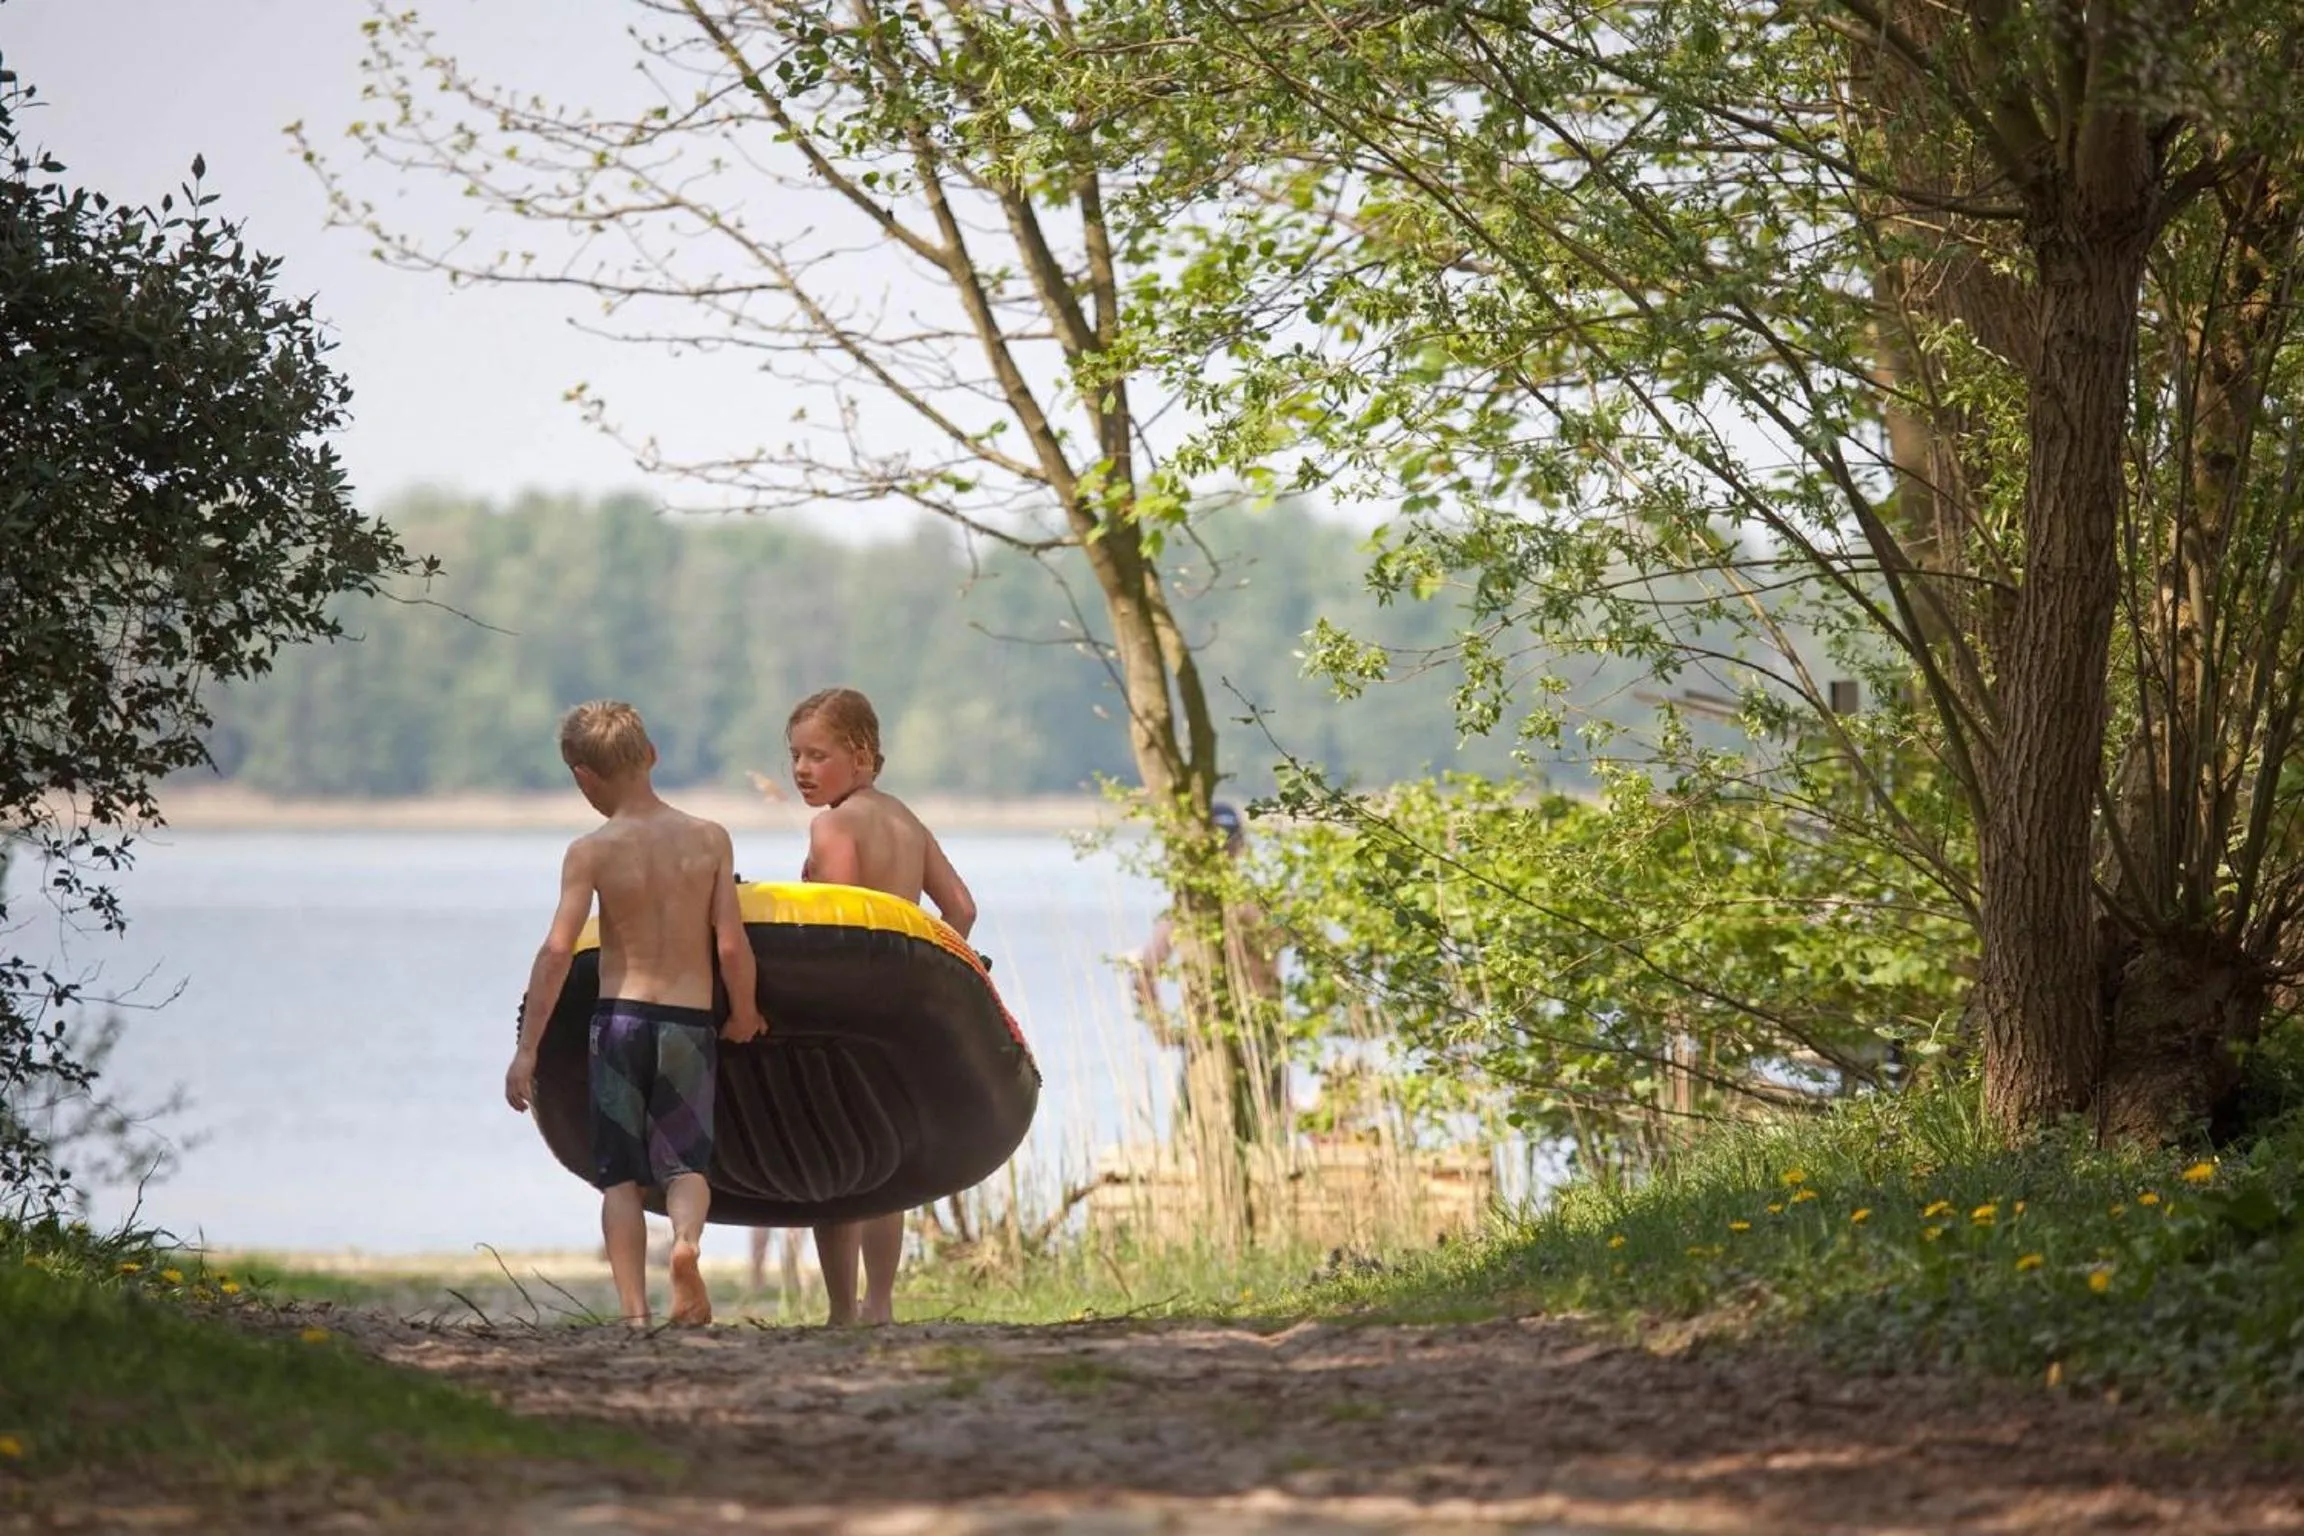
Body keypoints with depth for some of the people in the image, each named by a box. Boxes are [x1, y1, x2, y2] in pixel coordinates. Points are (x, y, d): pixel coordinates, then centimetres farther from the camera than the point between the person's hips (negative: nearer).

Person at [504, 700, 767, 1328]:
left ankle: (633, 1308, -1)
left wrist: (526, 1049, -9)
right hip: (690, 1023, 1)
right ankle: (686, 1237, -23)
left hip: (619, 1017, -1)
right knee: (686, 1162, 10)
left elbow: (556, 951, -12)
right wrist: (745, 1015, 13)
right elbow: (731, 945, -4)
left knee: (620, 1173, 8)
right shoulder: (709, 839, -2)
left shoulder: (590, 852, -6)